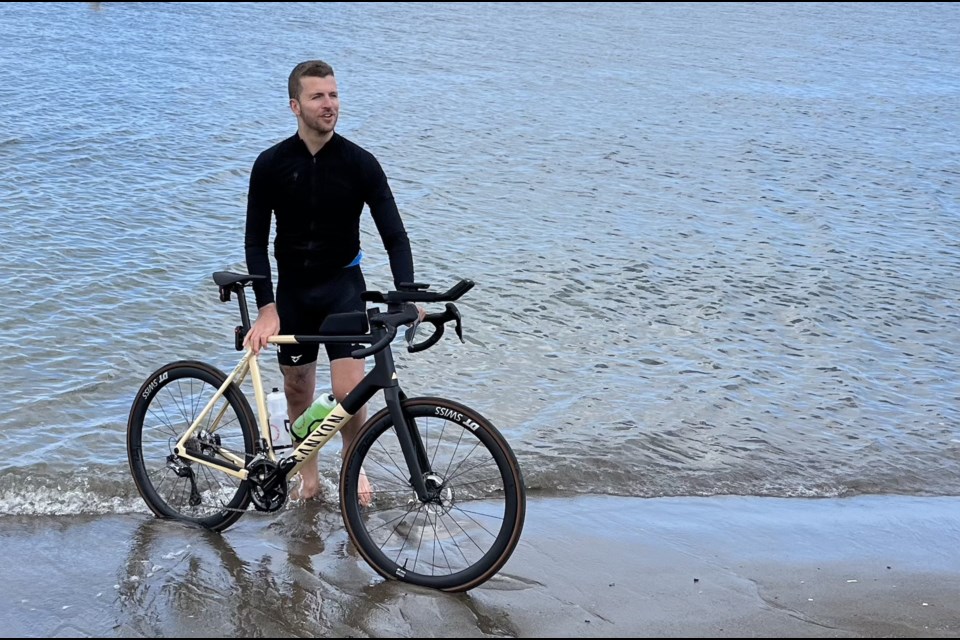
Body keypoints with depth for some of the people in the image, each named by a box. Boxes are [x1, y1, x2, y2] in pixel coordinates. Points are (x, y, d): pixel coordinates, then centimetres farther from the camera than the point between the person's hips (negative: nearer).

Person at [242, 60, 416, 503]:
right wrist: (266, 308, -15)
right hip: (292, 288, 2)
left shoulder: (360, 163, -9)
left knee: (348, 392, -11)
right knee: (298, 391, 10)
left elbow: (394, 235, -10)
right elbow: (256, 241, -5)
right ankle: (308, 473, 32)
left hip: (342, 285, -1)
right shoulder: (272, 164, -7)